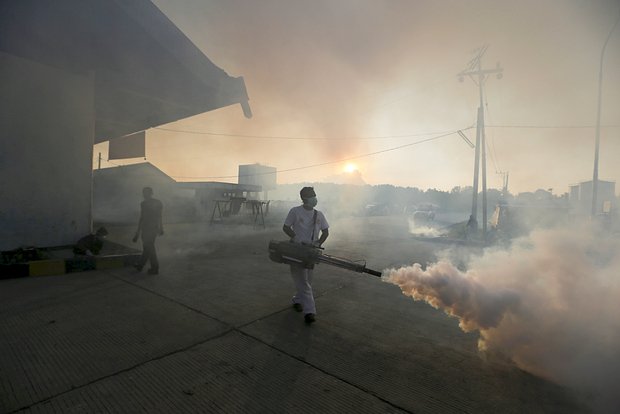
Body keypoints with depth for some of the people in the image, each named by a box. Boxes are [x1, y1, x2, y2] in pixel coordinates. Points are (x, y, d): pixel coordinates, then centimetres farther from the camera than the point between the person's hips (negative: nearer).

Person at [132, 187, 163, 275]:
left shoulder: (144, 204, -14)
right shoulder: (158, 203, 5)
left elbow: (142, 219, -15)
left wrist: (138, 233, -10)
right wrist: (161, 228, 20)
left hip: (146, 229, -7)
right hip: (155, 228, 7)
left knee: (149, 248, 3)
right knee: (147, 247, 19)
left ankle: (155, 268, 10)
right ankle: (140, 265, 33)